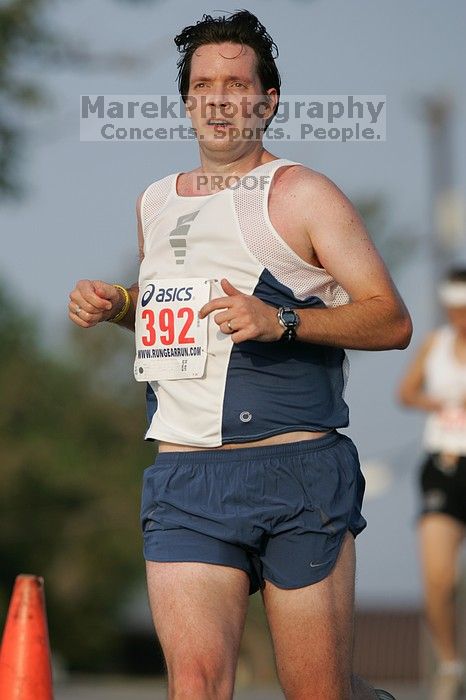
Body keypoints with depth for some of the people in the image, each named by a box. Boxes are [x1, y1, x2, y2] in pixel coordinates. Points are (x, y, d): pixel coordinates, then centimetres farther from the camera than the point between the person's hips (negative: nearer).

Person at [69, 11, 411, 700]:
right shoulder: (155, 201, 18)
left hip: (296, 469, -4)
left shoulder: (301, 194, 0)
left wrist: (281, 321, -17)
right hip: (184, 482, 4)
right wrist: (115, 304, 15)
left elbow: (392, 321, -4)